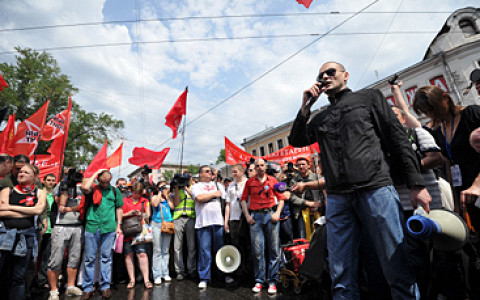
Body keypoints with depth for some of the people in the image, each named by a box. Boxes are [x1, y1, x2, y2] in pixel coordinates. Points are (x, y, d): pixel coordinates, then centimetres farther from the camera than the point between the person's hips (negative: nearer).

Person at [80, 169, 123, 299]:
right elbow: (85, 187, -21)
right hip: (92, 227, -1)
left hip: (109, 228, 1)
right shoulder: (92, 189, 4)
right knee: (90, 258, 6)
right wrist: (95, 174, -8)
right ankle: (87, 288, 19)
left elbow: (119, 208, 13)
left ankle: (105, 286, 16)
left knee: (106, 257, 7)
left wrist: (119, 225, 7)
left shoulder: (115, 191, 10)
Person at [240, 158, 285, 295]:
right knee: (257, 250, 3)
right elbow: (244, 199, 10)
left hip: (271, 215, 0)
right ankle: (259, 281, 17)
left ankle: (272, 281, 14)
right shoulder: (250, 182, 10)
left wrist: (277, 213, -4)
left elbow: (281, 198, 8)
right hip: (255, 217, 0)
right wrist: (247, 215, 0)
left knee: (274, 249, 2)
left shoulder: (273, 180, 9)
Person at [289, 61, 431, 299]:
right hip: (337, 198, 3)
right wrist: (306, 107, 8)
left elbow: (398, 138, 7)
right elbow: (296, 141, 13)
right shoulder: (320, 118, 24)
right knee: (341, 275, 5)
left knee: (397, 269, -1)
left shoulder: (369, 97, 14)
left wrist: (417, 184, -1)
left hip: (375, 189, -3)